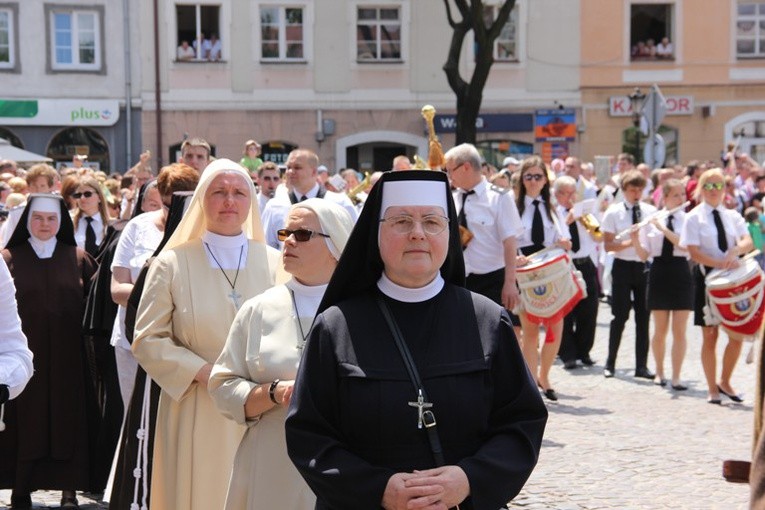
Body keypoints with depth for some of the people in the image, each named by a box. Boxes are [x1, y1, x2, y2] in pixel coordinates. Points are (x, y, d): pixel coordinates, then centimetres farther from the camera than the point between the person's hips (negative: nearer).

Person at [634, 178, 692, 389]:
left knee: (679, 330, -2)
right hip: (659, 273, 1)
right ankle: (659, 371, 26)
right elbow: (644, 255, 1)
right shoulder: (651, 219, 2)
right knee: (660, 329, 9)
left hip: (681, 273, -1)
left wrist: (664, 228, -22)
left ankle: (676, 377, 4)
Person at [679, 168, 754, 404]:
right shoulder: (694, 217, -3)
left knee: (737, 335, 1)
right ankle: (713, 389, 13)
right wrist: (722, 264, -22)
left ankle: (725, 382, 20)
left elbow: (748, 242, -4)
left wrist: (735, 251, -26)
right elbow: (694, 253, -11)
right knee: (710, 336, 2)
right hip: (707, 278, -4)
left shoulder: (732, 216, 9)